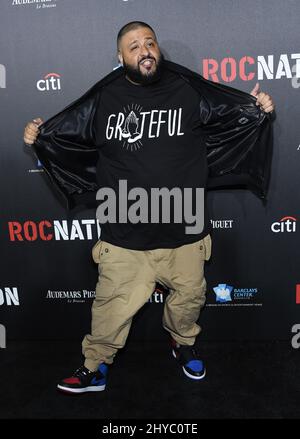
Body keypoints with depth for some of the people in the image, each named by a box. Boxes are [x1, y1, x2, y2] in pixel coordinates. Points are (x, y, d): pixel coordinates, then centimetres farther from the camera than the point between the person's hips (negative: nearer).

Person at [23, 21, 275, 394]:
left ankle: (183, 342, 50)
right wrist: (38, 136, 1)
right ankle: (96, 366, 31)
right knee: (114, 302, 7)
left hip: (185, 227, 2)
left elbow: (233, 111, 11)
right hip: (124, 229, -1)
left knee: (189, 294, 20)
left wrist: (258, 109, -7)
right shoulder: (103, 100, 1)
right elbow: (65, 133, 16)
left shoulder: (189, 91, -1)